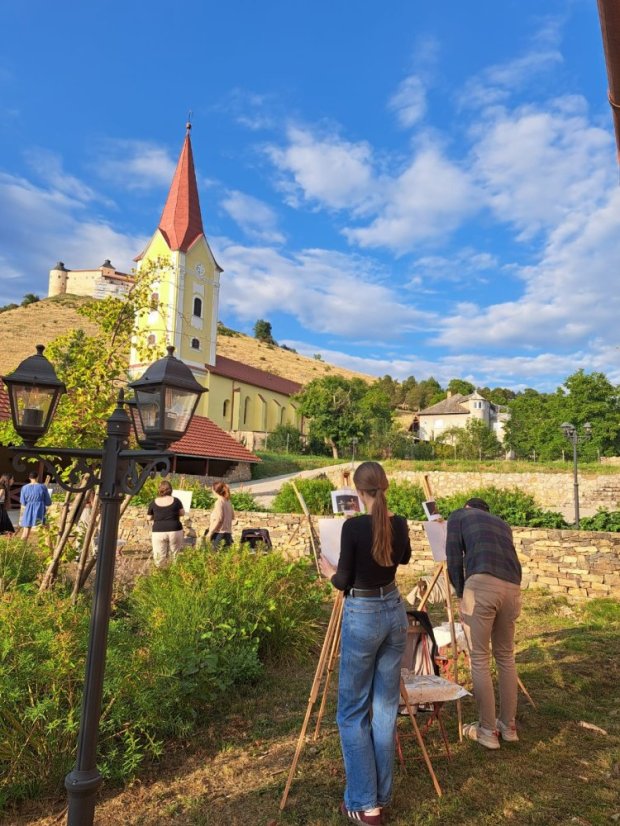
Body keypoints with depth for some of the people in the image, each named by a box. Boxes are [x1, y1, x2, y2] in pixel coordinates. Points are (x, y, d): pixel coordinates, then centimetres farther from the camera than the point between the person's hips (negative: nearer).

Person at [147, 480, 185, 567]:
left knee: (159, 559, 6)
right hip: (175, 531, 0)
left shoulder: (154, 502, 0)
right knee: (174, 557, 10)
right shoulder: (176, 501, 0)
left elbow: (149, 518, 10)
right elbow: (182, 513, 12)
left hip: (158, 532, 0)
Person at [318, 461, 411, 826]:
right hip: (394, 611, 6)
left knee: (353, 710, 9)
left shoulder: (353, 526, -19)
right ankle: (381, 795, 27)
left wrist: (329, 571, 8)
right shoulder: (400, 524, -2)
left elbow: (344, 583, -12)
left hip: (363, 617, -6)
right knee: (386, 706, 16)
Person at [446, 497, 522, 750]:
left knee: (480, 659, 6)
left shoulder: (458, 515, 19)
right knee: (505, 657, 20)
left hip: (481, 584, -5)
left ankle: (488, 730, 13)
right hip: (512, 588, 5)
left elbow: (454, 559, 9)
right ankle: (508, 725, 29)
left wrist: (461, 595, 18)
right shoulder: (503, 524, 33)